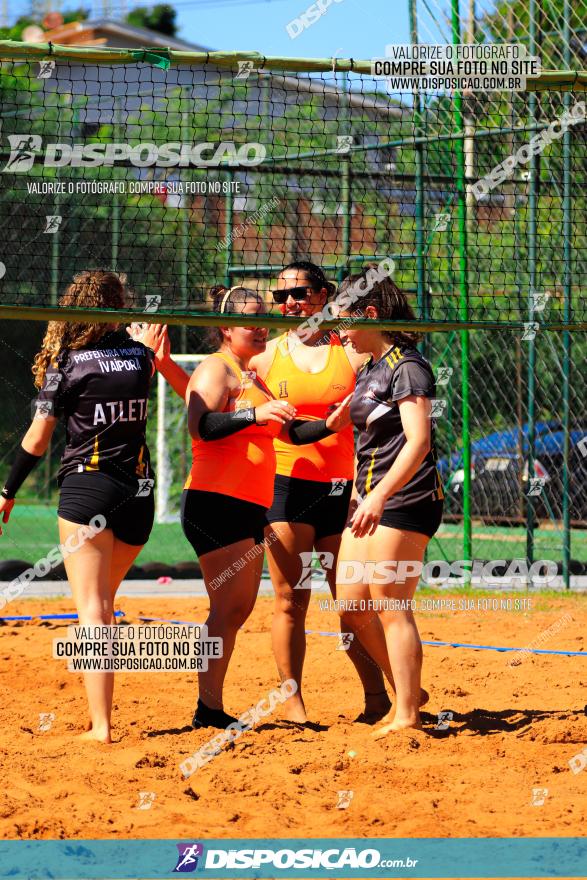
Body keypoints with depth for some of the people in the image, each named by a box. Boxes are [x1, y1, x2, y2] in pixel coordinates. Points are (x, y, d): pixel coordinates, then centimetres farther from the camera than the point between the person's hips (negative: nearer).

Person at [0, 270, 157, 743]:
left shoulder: (66, 362, -5)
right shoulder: (142, 356, 4)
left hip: (86, 486, -4)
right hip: (139, 490, 4)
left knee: (91, 608, -6)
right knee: (103, 601, 20)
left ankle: (100, 725, -15)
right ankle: (99, 706, 20)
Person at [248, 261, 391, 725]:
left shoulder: (353, 352, 4)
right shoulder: (266, 355, 7)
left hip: (341, 488, 0)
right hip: (287, 484, 0)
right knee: (290, 600, -2)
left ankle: (377, 694, 18)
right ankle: (293, 704, 4)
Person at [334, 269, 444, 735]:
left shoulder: (407, 366, -12)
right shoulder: (369, 369, 16)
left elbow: (418, 440, -22)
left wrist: (379, 497, -28)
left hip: (404, 501, -9)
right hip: (370, 502, 9)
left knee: (391, 609, -7)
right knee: (352, 608, 9)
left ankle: (407, 716, -1)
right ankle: (408, 693, 21)